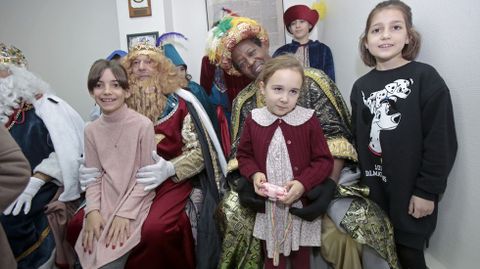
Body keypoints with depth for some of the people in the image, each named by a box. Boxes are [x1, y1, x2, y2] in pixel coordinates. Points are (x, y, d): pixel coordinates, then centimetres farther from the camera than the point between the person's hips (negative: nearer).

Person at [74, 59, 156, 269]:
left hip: (136, 201, -3)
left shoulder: (143, 125, -13)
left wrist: (125, 212, -14)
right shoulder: (91, 130, 1)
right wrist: (92, 210, -10)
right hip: (105, 202, 4)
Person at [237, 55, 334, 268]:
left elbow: (324, 161, -8)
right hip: (268, 206, 1)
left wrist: (303, 184, -22)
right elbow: (244, 155, 5)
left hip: (302, 204, -1)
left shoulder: (309, 120, -11)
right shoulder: (253, 120, -6)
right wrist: (254, 174, -14)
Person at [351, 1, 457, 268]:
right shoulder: (361, 86, 5)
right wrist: (360, 184, 8)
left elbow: (441, 141, -12)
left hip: (411, 192, -4)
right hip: (373, 191, 4)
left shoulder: (425, 78, -9)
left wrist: (427, 191, -13)